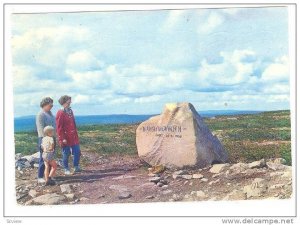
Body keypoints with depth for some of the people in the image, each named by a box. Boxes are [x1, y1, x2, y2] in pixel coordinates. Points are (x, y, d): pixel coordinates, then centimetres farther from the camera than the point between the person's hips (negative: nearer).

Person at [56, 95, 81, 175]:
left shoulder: (70, 111, 10)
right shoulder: (60, 113, -13)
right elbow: (59, 127, -15)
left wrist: (76, 134, 17)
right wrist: (62, 138, -17)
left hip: (74, 137, 7)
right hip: (65, 138, -7)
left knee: (77, 152, 6)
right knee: (66, 154, 3)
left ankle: (76, 167, 20)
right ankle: (66, 169, 15)